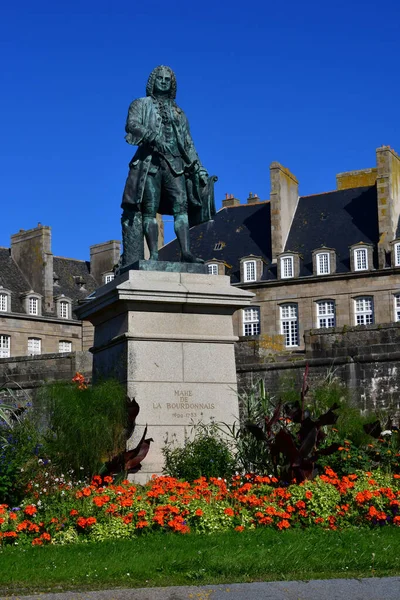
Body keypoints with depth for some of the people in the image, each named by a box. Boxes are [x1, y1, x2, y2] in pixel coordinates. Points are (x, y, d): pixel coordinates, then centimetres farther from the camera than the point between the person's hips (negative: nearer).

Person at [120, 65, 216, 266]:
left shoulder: (178, 112, 25)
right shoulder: (141, 105, 15)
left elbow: (188, 144, 22)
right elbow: (132, 125, -5)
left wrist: (200, 170, 13)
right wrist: (153, 137, -22)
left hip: (175, 164, 3)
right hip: (150, 161, -2)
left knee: (181, 205, -13)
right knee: (150, 208, -9)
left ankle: (186, 252, -21)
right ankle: (154, 254, -11)